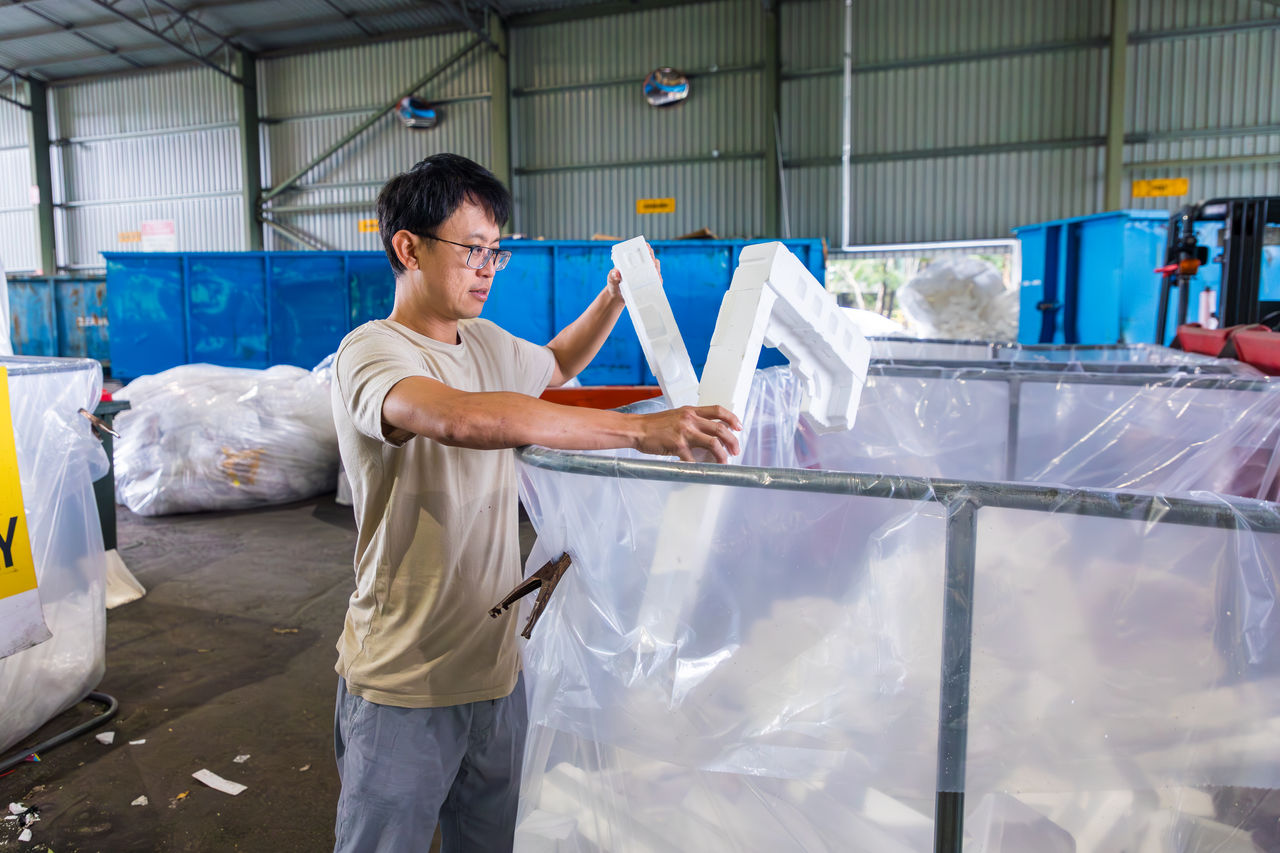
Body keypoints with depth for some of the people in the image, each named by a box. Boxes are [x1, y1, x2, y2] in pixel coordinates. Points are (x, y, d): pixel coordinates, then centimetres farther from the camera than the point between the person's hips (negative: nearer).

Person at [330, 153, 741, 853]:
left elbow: (555, 364, 27)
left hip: (495, 666, 7)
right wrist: (639, 431, -42)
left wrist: (613, 297, 10)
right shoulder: (370, 353, -19)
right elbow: (462, 418, -41)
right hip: (402, 688, -6)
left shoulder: (486, 344, 6)